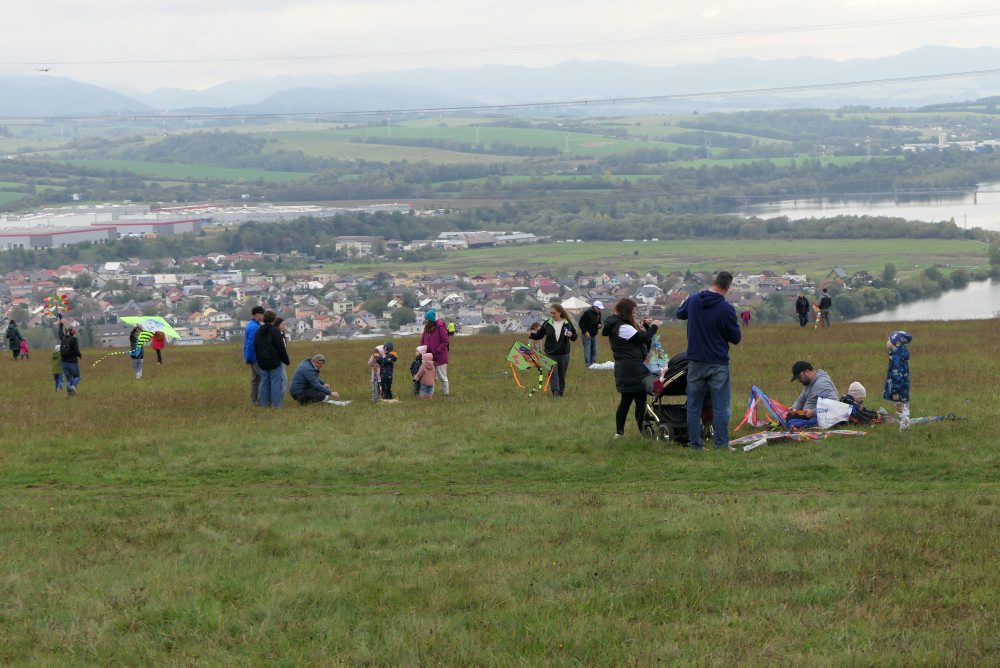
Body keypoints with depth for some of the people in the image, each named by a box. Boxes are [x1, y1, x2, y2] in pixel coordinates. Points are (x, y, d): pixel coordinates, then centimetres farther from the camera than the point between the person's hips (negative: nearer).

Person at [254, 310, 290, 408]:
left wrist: (258, 360, 24)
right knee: (276, 382, -3)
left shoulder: (259, 331, 10)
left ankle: (265, 404, 11)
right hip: (274, 361, -7)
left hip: (262, 362, 7)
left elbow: (255, 347, 17)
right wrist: (286, 360, -3)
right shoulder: (275, 331, -12)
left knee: (264, 382, 10)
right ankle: (276, 405, -5)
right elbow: (281, 347, -12)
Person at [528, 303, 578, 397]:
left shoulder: (567, 323, -1)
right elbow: (539, 335, 5)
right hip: (550, 354, 0)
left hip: (563, 354, 0)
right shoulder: (547, 324, 0)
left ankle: (561, 391, 26)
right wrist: (532, 335, -14)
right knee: (553, 373, -11)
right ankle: (555, 391, -15)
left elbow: (575, 336, 5)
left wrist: (571, 335, -17)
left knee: (562, 374, 11)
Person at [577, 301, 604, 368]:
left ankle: (593, 363, 18)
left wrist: (599, 325, -5)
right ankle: (588, 364, -5)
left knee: (594, 350, 10)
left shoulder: (598, 314, 6)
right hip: (586, 335, -7)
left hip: (594, 335, 7)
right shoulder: (587, 313, -17)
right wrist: (585, 332, -21)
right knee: (587, 350, -8)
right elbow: (580, 323, -15)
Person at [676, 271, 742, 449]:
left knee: (694, 406, 11)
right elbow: (736, 338, -6)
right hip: (718, 364, -4)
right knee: (720, 407, 1)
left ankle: (695, 443, 11)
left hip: (695, 362, 4)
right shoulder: (726, 309, -16)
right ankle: (721, 444, -1)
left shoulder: (693, 300, -1)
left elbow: (679, 314, 21)